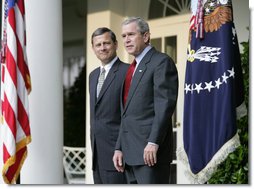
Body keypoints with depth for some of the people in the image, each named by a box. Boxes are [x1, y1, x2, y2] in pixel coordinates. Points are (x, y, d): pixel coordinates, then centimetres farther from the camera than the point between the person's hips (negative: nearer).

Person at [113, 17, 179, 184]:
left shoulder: (162, 62, -5)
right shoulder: (134, 67, 22)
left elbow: (165, 105, -15)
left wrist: (153, 143, -21)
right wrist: (120, 148, 15)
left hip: (150, 151, -9)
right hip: (131, 154, 9)